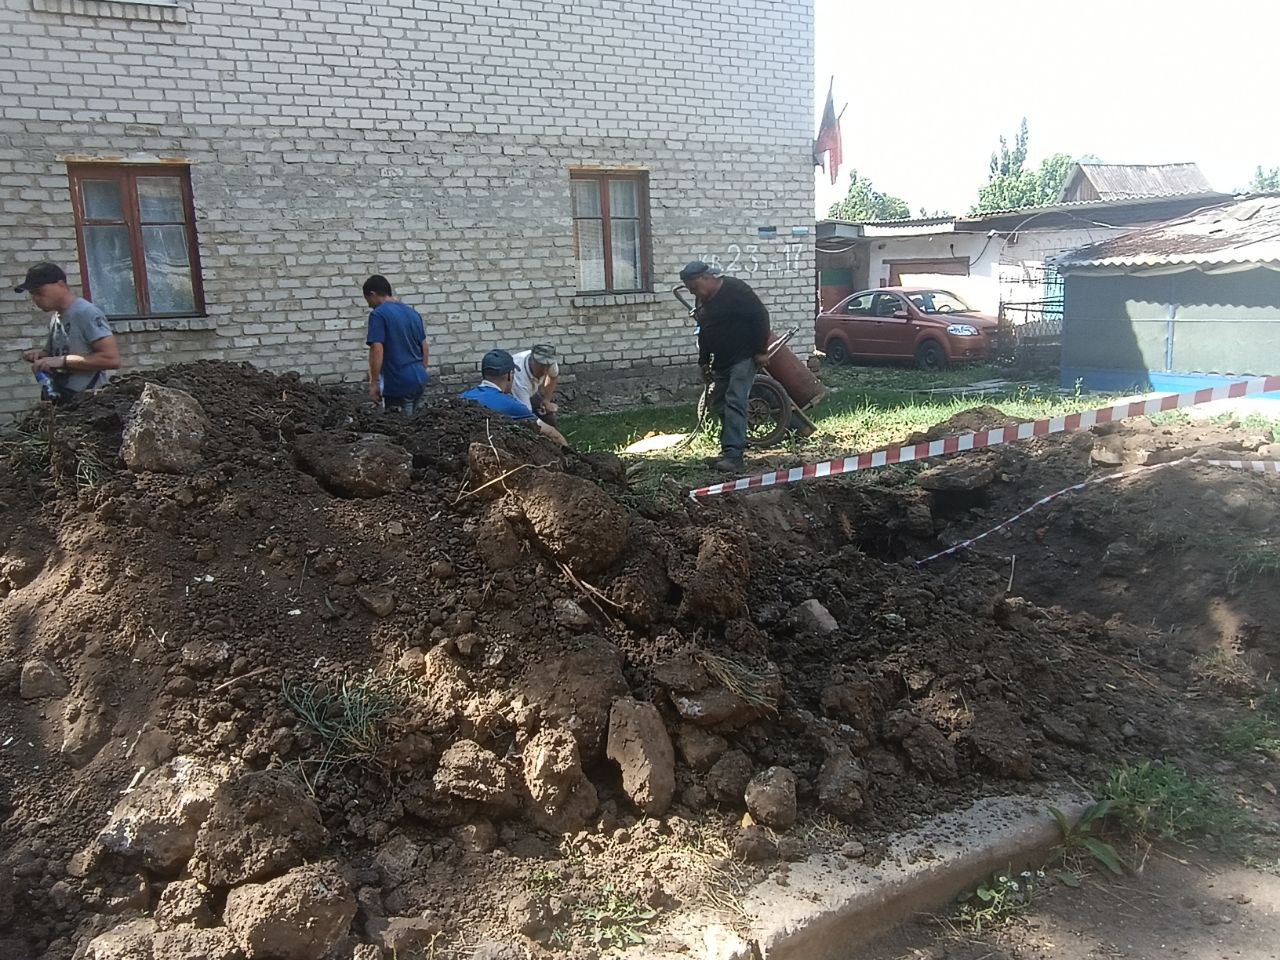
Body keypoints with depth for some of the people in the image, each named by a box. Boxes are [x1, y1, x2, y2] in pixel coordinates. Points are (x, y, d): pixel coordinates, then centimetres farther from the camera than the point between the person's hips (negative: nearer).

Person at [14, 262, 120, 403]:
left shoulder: (86, 313, -13)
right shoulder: (54, 317, 14)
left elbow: (112, 359, -22)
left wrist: (63, 361, -21)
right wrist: (39, 355, 6)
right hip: (61, 401, 8)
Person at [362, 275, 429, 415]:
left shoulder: (378, 314, -10)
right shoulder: (413, 312, 12)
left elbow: (377, 350, -17)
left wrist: (374, 383, -11)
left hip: (397, 383, -7)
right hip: (420, 380, 7)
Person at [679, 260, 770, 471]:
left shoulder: (735, 290, -14)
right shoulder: (702, 300, 10)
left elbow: (760, 316, -15)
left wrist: (760, 351, -15)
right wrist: (703, 362, 21)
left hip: (743, 358, -9)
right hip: (720, 363, 9)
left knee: (735, 403, -18)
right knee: (719, 406, 9)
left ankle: (734, 456, -24)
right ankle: (729, 451, 19)